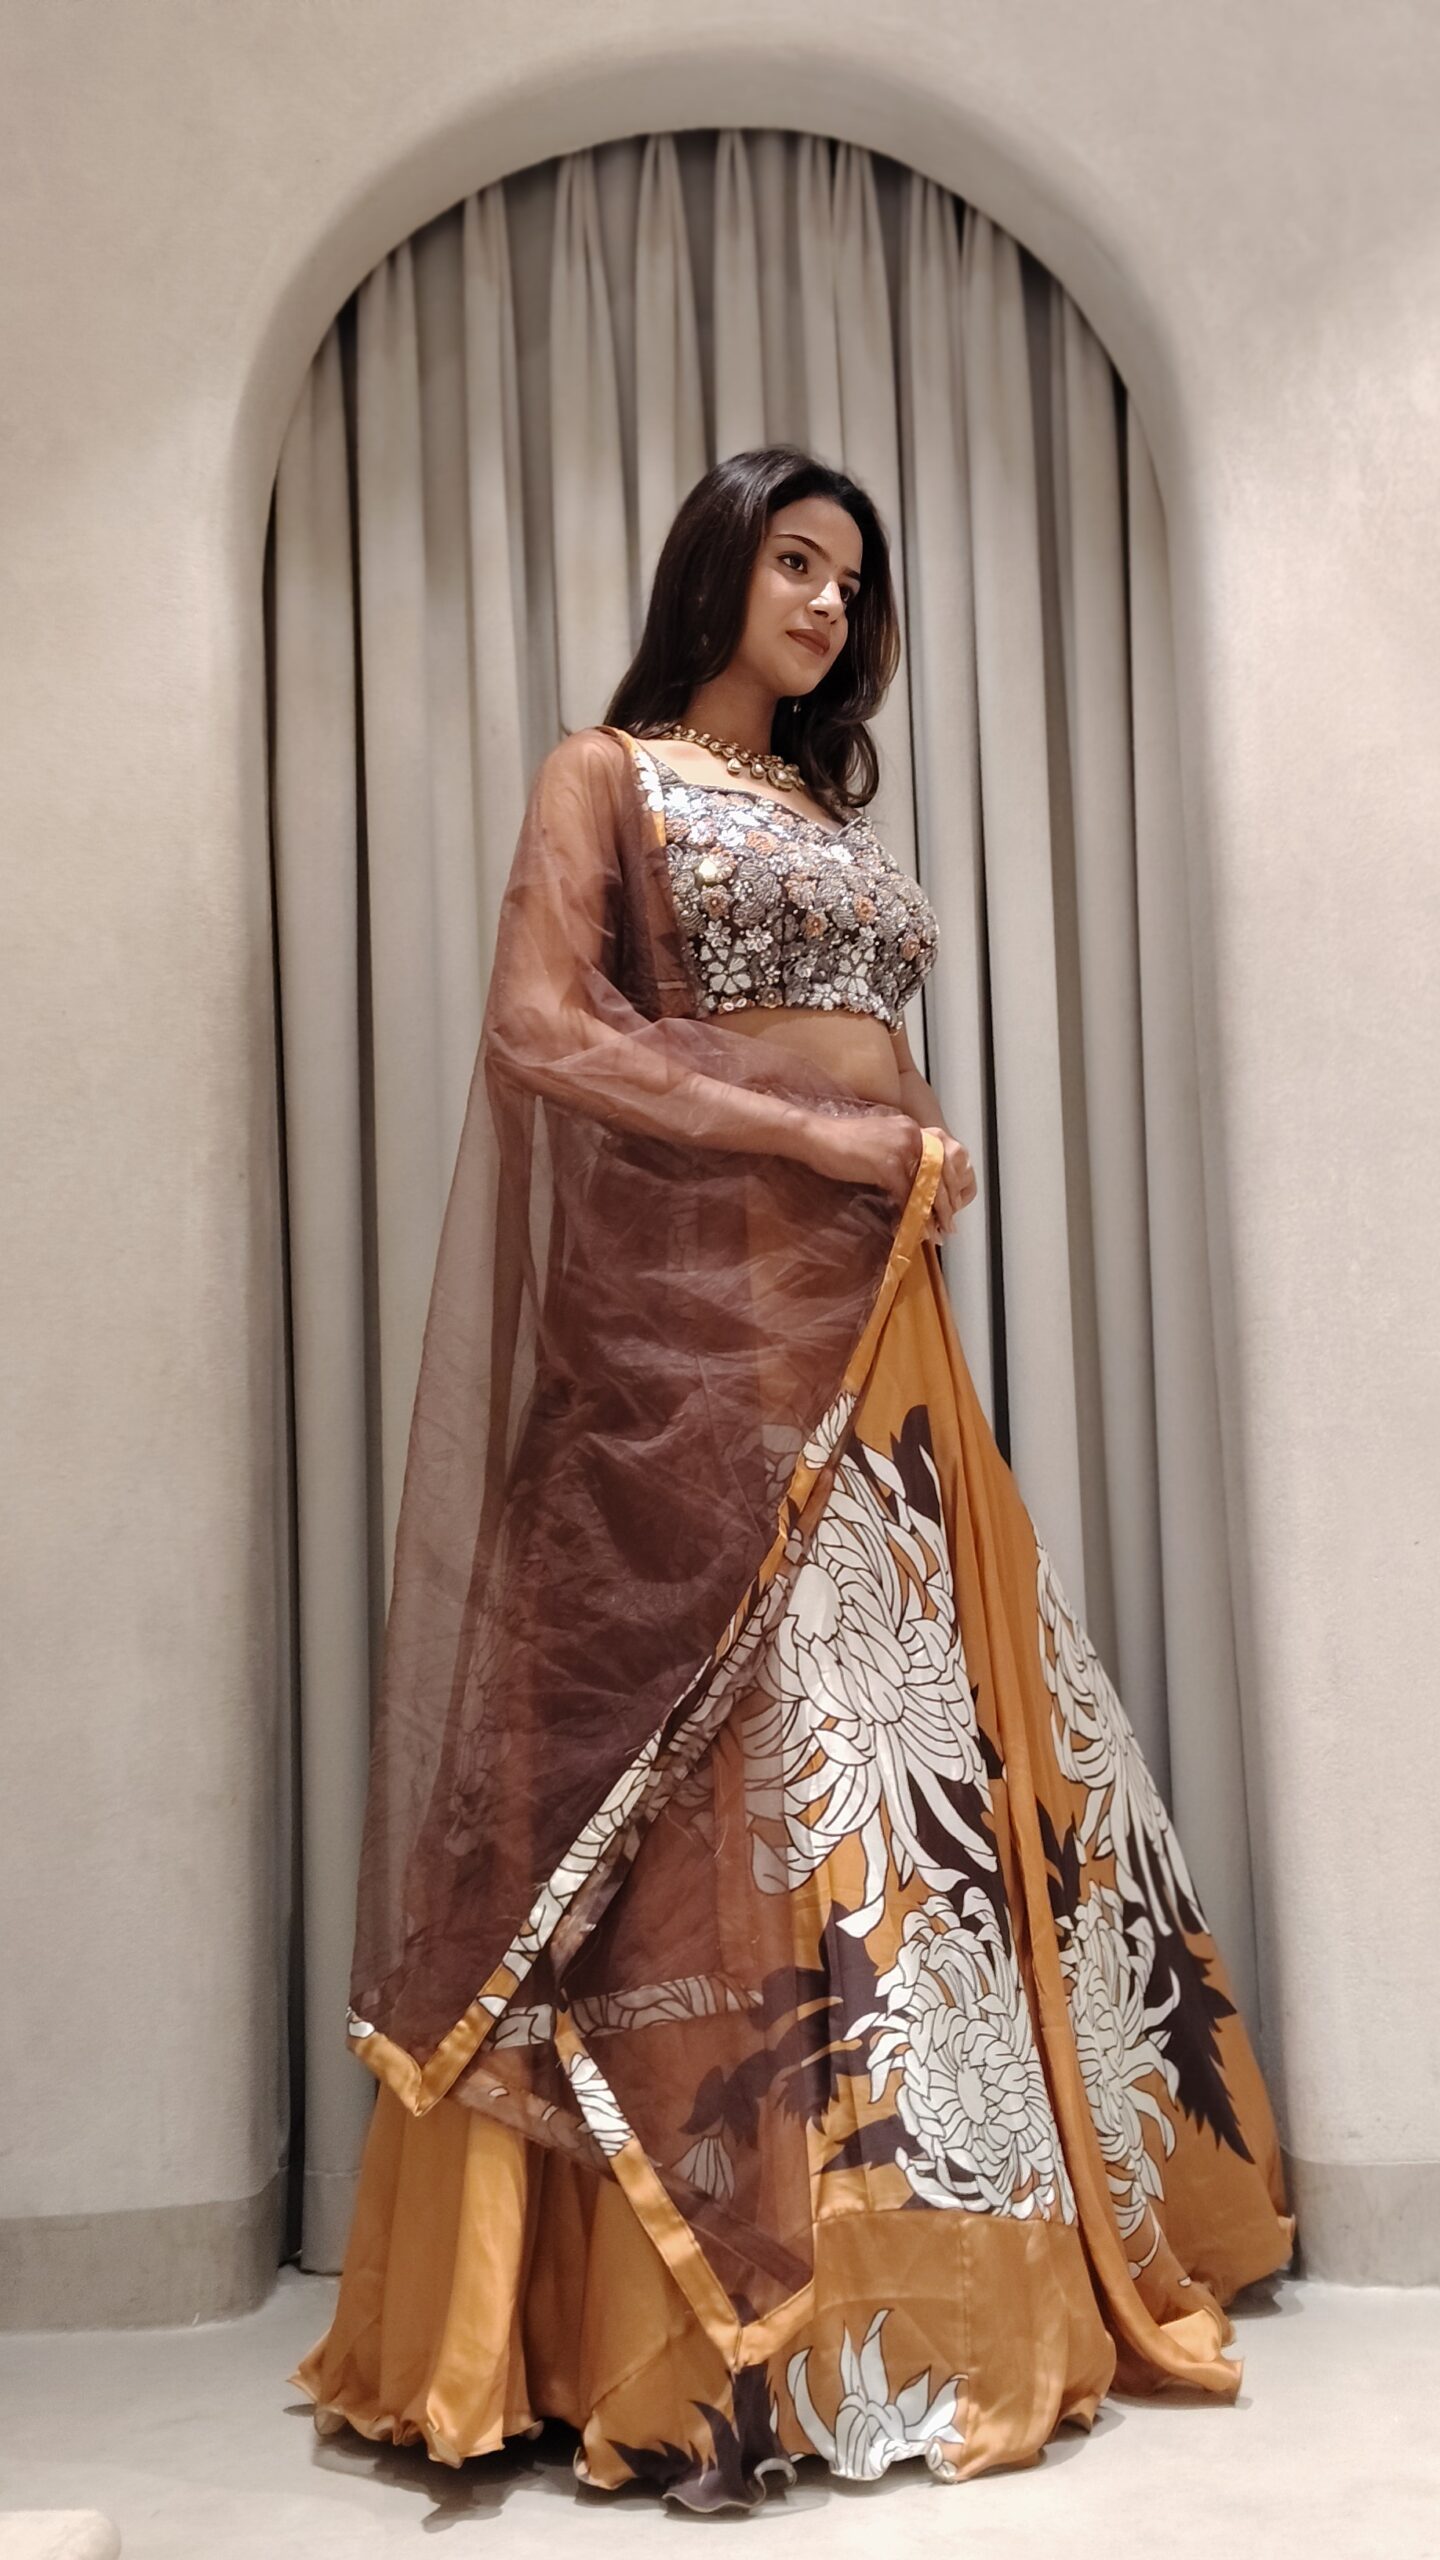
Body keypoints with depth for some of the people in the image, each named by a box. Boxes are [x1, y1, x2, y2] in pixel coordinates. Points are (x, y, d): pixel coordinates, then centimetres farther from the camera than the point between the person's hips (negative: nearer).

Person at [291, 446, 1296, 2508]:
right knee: (733, 1776, -7)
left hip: (870, 1321, 7)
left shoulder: (833, 809, 23)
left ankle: (941, 2282, 15)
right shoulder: (606, 775, 5)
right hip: (695, 1318, -7)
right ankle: (724, 2333, 2)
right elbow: (538, 1031, -10)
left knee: (933, 1753, 4)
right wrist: (819, 1132, -13)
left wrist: (920, 1175, 3)